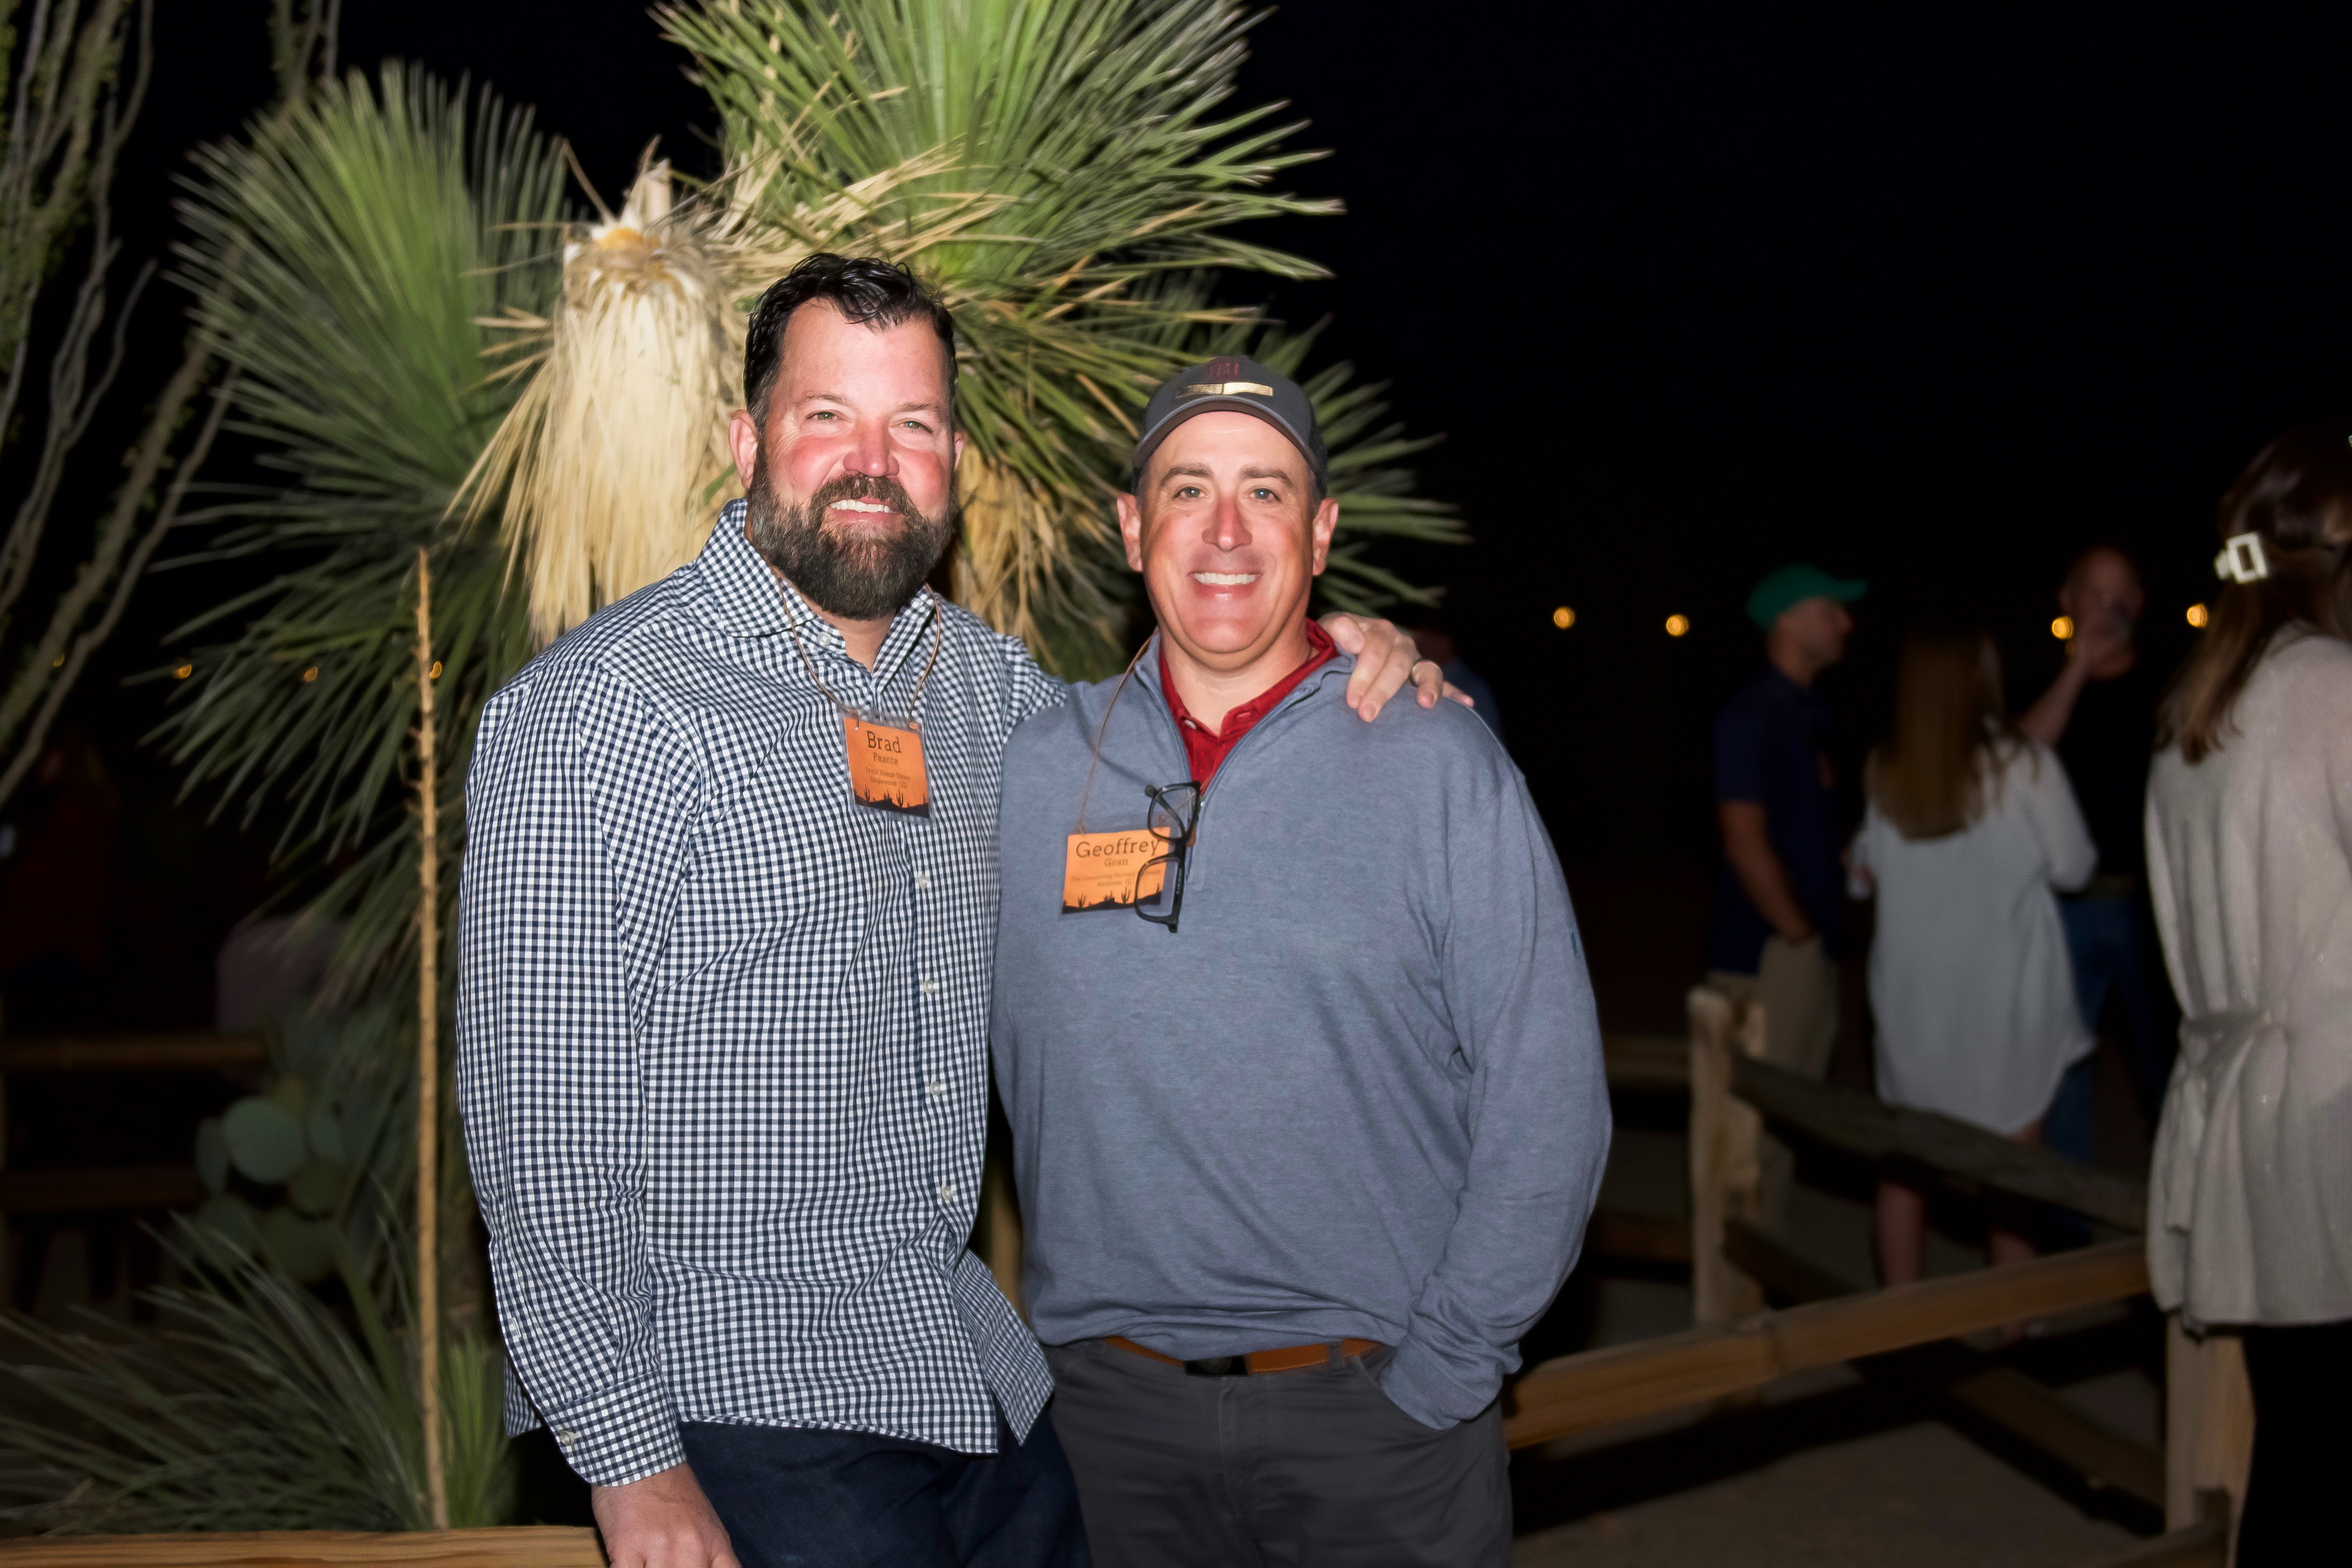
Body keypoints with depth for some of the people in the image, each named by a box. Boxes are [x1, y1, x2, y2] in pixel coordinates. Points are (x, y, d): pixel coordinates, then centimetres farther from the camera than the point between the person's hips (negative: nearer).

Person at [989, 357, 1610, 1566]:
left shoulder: (1439, 767, -5)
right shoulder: (1031, 771, 2)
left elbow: (1545, 1110, -6)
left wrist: (1439, 1370, -8)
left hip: (1376, 1395, -2)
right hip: (1110, 1407, 2)